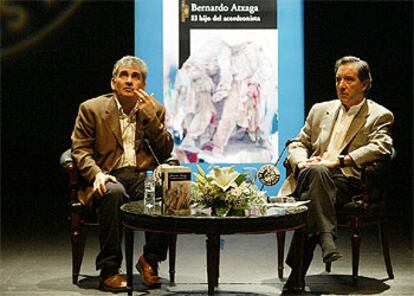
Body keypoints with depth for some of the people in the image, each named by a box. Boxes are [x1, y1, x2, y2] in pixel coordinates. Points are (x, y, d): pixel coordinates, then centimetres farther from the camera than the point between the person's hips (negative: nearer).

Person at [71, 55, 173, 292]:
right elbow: (80, 149, 3)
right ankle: (109, 269, -26)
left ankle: (150, 260, -11)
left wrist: (151, 117, -6)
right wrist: (96, 174, -17)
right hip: (109, 178, -1)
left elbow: (165, 153, 6)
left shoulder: (155, 110, 14)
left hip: (143, 176, 2)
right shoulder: (92, 109, 8)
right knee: (114, 192, -37)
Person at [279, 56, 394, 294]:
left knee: (310, 198, -36)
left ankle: (298, 273, -38)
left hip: (347, 180, -3)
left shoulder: (380, 116, 11)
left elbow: (380, 148, -7)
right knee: (315, 172, -36)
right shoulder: (320, 110, 26)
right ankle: (327, 239, -44)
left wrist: (338, 161, -18)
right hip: (312, 175, 3)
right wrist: (302, 161, -2)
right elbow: (298, 144, 24)